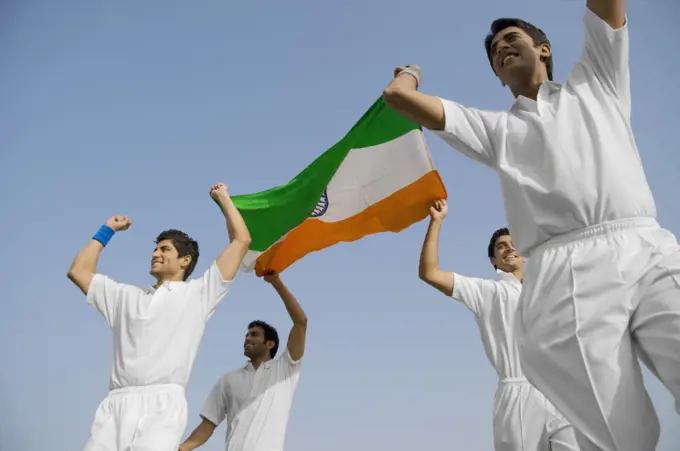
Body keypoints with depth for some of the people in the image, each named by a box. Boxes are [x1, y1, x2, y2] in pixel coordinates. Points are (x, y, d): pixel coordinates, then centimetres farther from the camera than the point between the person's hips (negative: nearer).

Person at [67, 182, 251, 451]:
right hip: (116, 405, 4)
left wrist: (222, 197, 24)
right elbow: (78, 271, 29)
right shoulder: (127, 297, 28)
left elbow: (241, 240, 13)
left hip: (161, 405, -4)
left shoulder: (198, 294, 16)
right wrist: (107, 231, 35)